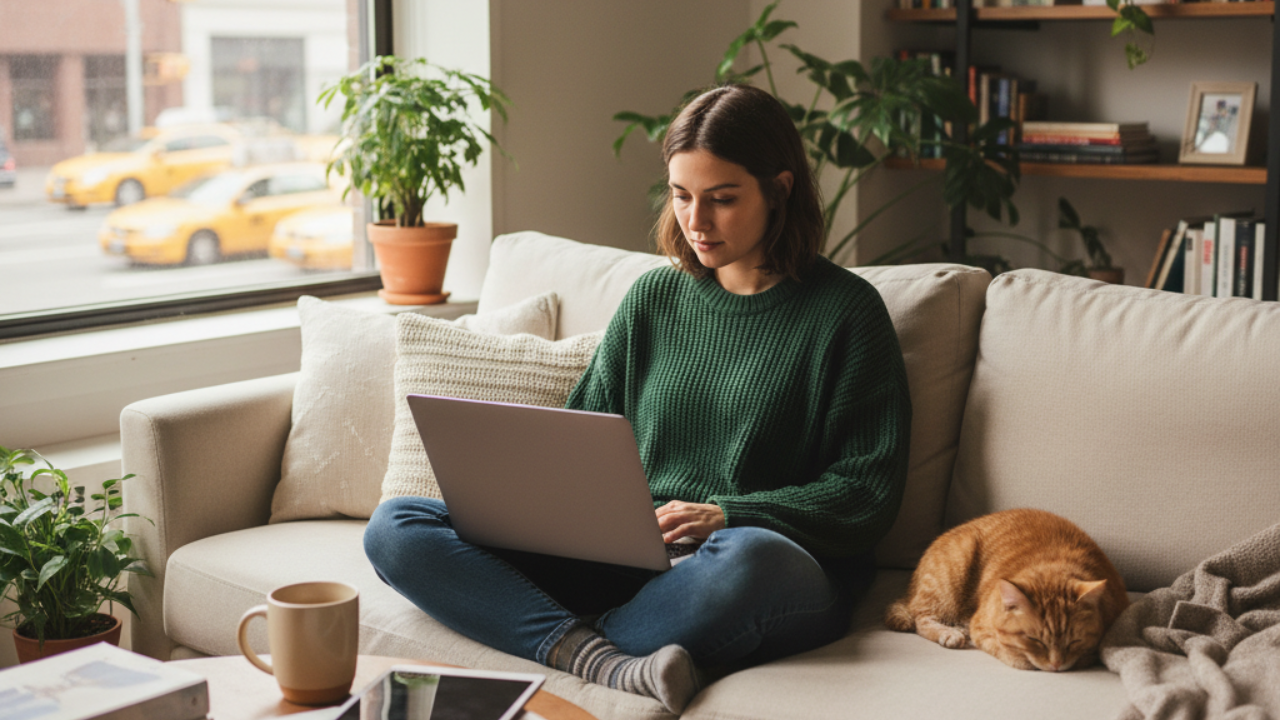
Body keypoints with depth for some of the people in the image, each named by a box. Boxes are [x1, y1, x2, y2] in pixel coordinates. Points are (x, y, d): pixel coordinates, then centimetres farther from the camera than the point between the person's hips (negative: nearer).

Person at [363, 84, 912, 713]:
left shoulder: (846, 311, 3)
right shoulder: (653, 298, 17)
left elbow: (869, 494, -2)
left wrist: (724, 515, -14)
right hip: (627, 560, 5)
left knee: (747, 559, -44)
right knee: (394, 528, -12)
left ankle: (567, 646, -22)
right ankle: (609, 665, -32)